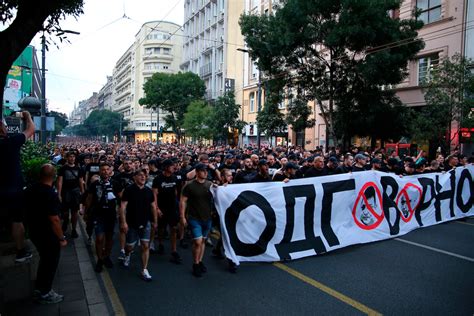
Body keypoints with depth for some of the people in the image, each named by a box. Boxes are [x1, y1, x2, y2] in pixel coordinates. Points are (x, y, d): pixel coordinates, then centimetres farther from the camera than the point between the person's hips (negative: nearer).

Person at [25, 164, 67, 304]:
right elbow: (54, 220, -28)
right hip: (48, 235, -8)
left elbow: (31, 210, 12)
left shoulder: (30, 189, -2)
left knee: (44, 259, 27)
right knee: (51, 262, 11)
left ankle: (40, 288, 42)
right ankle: (44, 294, 27)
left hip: (34, 231, 8)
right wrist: (61, 238, -18)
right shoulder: (50, 194, -28)